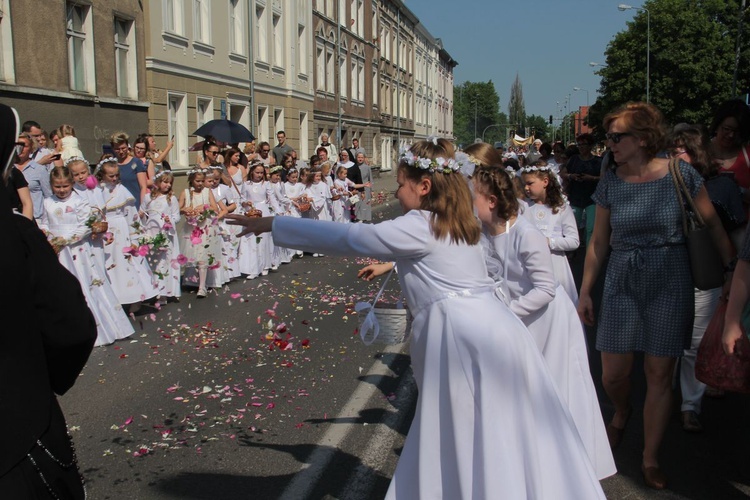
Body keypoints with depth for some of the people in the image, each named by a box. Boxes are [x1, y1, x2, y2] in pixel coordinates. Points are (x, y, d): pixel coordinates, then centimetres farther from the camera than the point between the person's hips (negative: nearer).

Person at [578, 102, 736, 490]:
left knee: (660, 374, 5)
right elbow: (599, 241, 4)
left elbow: (713, 225, 0)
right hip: (622, 285, 2)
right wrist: (585, 291, 4)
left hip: (669, 285, -2)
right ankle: (622, 412, 41)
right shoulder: (610, 182, -1)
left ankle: (650, 458, 23)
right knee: (613, 374, 5)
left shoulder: (680, 173, -8)